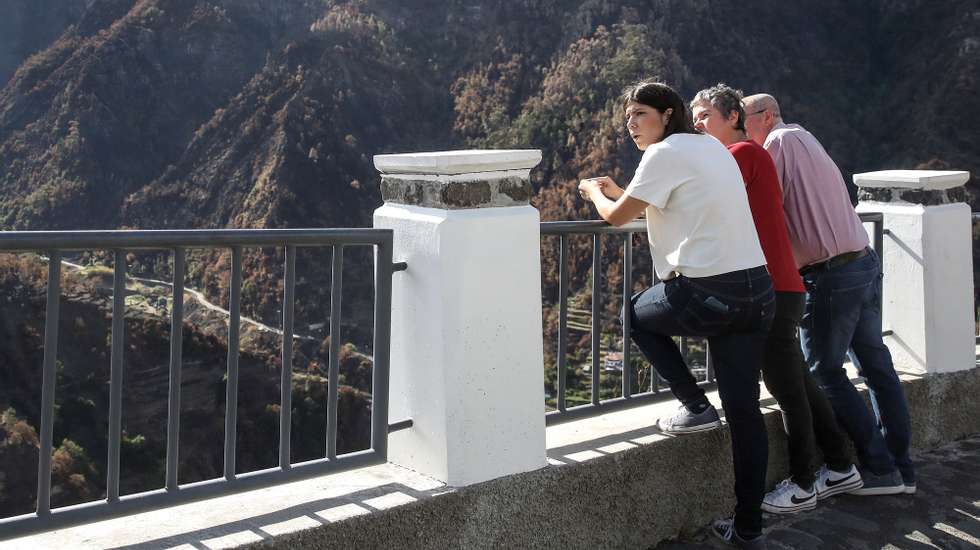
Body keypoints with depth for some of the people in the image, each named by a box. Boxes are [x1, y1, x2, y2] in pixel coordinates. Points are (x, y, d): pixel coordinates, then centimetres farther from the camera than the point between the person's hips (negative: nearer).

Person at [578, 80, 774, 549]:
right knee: (744, 411, 10)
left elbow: (617, 217, 0)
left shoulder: (665, 154, -6)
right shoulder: (712, 146, 19)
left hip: (707, 293, -8)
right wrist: (621, 192, 36)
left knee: (635, 313, 22)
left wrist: (595, 192, 20)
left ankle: (694, 404, 15)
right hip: (757, 289, 8)